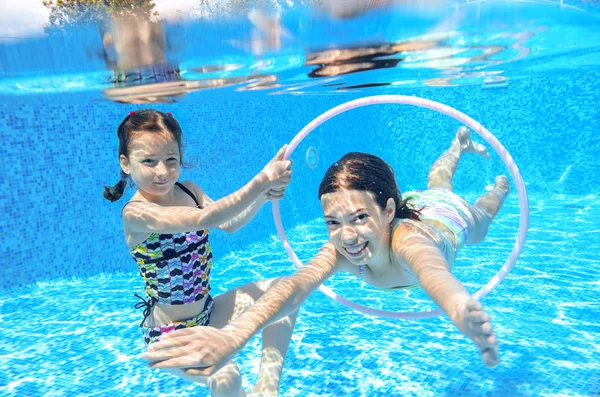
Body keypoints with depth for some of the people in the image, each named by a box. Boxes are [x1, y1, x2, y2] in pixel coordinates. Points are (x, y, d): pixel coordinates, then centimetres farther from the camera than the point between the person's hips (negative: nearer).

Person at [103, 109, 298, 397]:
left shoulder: (188, 191, -3)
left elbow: (228, 225, -2)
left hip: (207, 313, 7)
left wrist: (262, 196, -19)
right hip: (169, 333, -7)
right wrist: (260, 183, -44)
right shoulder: (136, 213, -25)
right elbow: (205, 219, -39)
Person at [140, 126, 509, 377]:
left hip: (453, 214, -2)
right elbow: (297, 285, -64)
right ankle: (460, 145, 70)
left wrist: (462, 312, -105)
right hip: (415, 203, 2)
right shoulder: (340, 248, -44)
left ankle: (499, 186, 71)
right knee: (435, 184, 40)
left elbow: (433, 271, -80)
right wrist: (234, 334, -83)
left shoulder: (408, 239, -55)